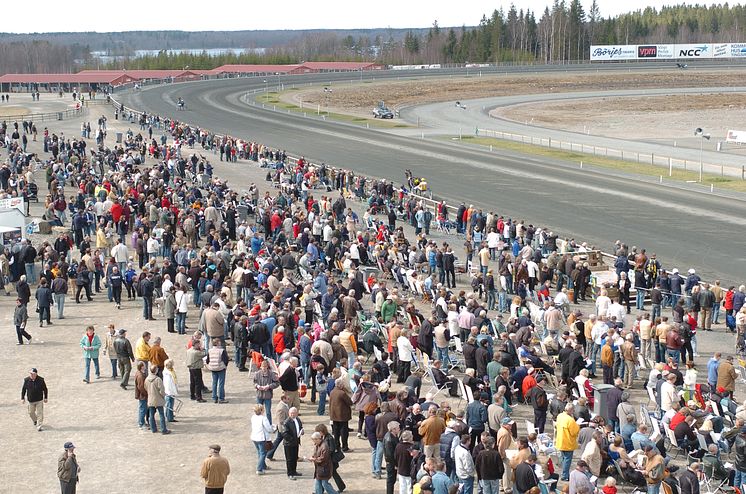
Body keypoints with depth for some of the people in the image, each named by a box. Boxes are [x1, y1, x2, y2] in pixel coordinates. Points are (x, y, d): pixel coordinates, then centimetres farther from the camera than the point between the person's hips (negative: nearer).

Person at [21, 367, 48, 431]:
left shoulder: (41, 380, -11)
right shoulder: (26, 380, -9)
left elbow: (45, 389, 0)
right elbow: (23, 390, 2)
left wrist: (45, 398, 3)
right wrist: (22, 398, 3)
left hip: (39, 400, -2)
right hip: (31, 400, 2)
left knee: (39, 413, -4)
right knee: (31, 412, 16)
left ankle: (39, 426, 3)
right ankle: (35, 421, 46)